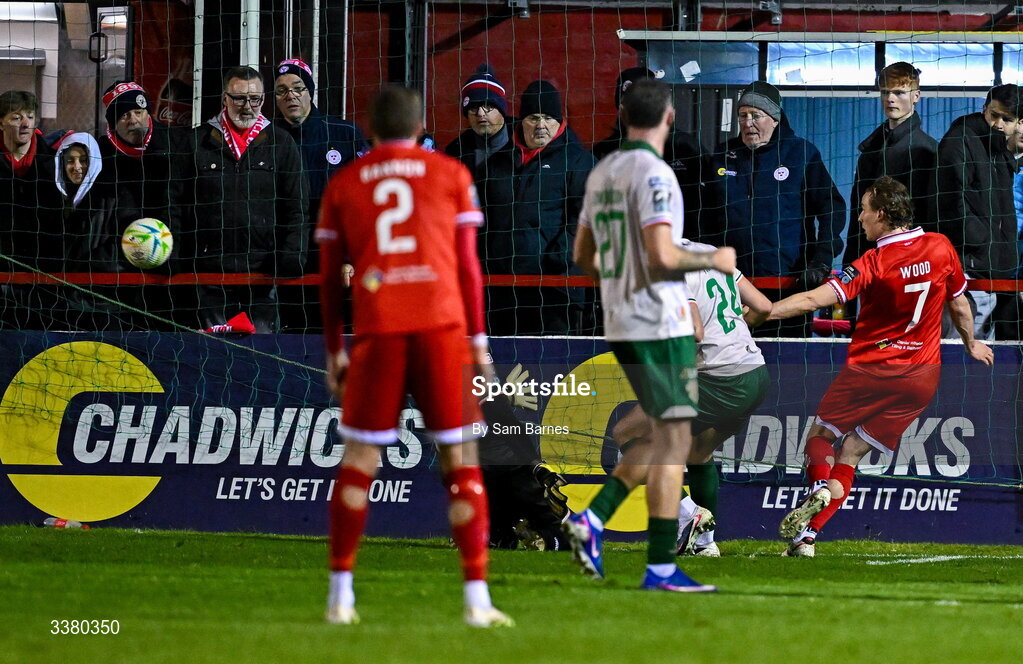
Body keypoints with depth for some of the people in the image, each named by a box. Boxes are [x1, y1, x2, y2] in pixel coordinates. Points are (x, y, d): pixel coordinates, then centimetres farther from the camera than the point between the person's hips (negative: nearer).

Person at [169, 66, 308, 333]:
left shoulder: (281, 143, 9)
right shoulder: (198, 143, 8)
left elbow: (297, 208, 8)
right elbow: (176, 206, 7)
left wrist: (290, 259, -5)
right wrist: (177, 264, -2)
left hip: (263, 272, 0)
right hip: (211, 271, 0)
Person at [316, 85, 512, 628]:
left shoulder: (342, 186, 12)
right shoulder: (451, 176, 10)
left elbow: (329, 279, 12)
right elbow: (467, 264, 6)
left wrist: (334, 352, 19)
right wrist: (478, 339, 11)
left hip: (376, 330, 1)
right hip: (442, 323, -1)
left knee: (359, 461, 10)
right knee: (461, 461, 4)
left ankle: (340, 594, 9)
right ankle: (476, 598, -2)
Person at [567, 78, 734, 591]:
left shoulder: (601, 173, 11)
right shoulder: (653, 174, -15)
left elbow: (583, 256, 18)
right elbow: (662, 256, -23)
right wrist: (714, 261, -7)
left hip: (620, 324, 9)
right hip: (661, 325, -9)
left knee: (664, 436, 18)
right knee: (673, 439, -4)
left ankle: (593, 518, 6)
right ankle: (660, 567, -6)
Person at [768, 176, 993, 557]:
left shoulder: (874, 265, -14)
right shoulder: (940, 248, -1)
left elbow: (815, 300, -22)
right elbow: (959, 304, 13)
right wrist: (971, 344, 31)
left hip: (870, 370, -4)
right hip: (922, 376, 4)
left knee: (820, 436, 16)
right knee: (851, 453, 11)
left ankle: (819, 488, -16)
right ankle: (807, 536, 1)